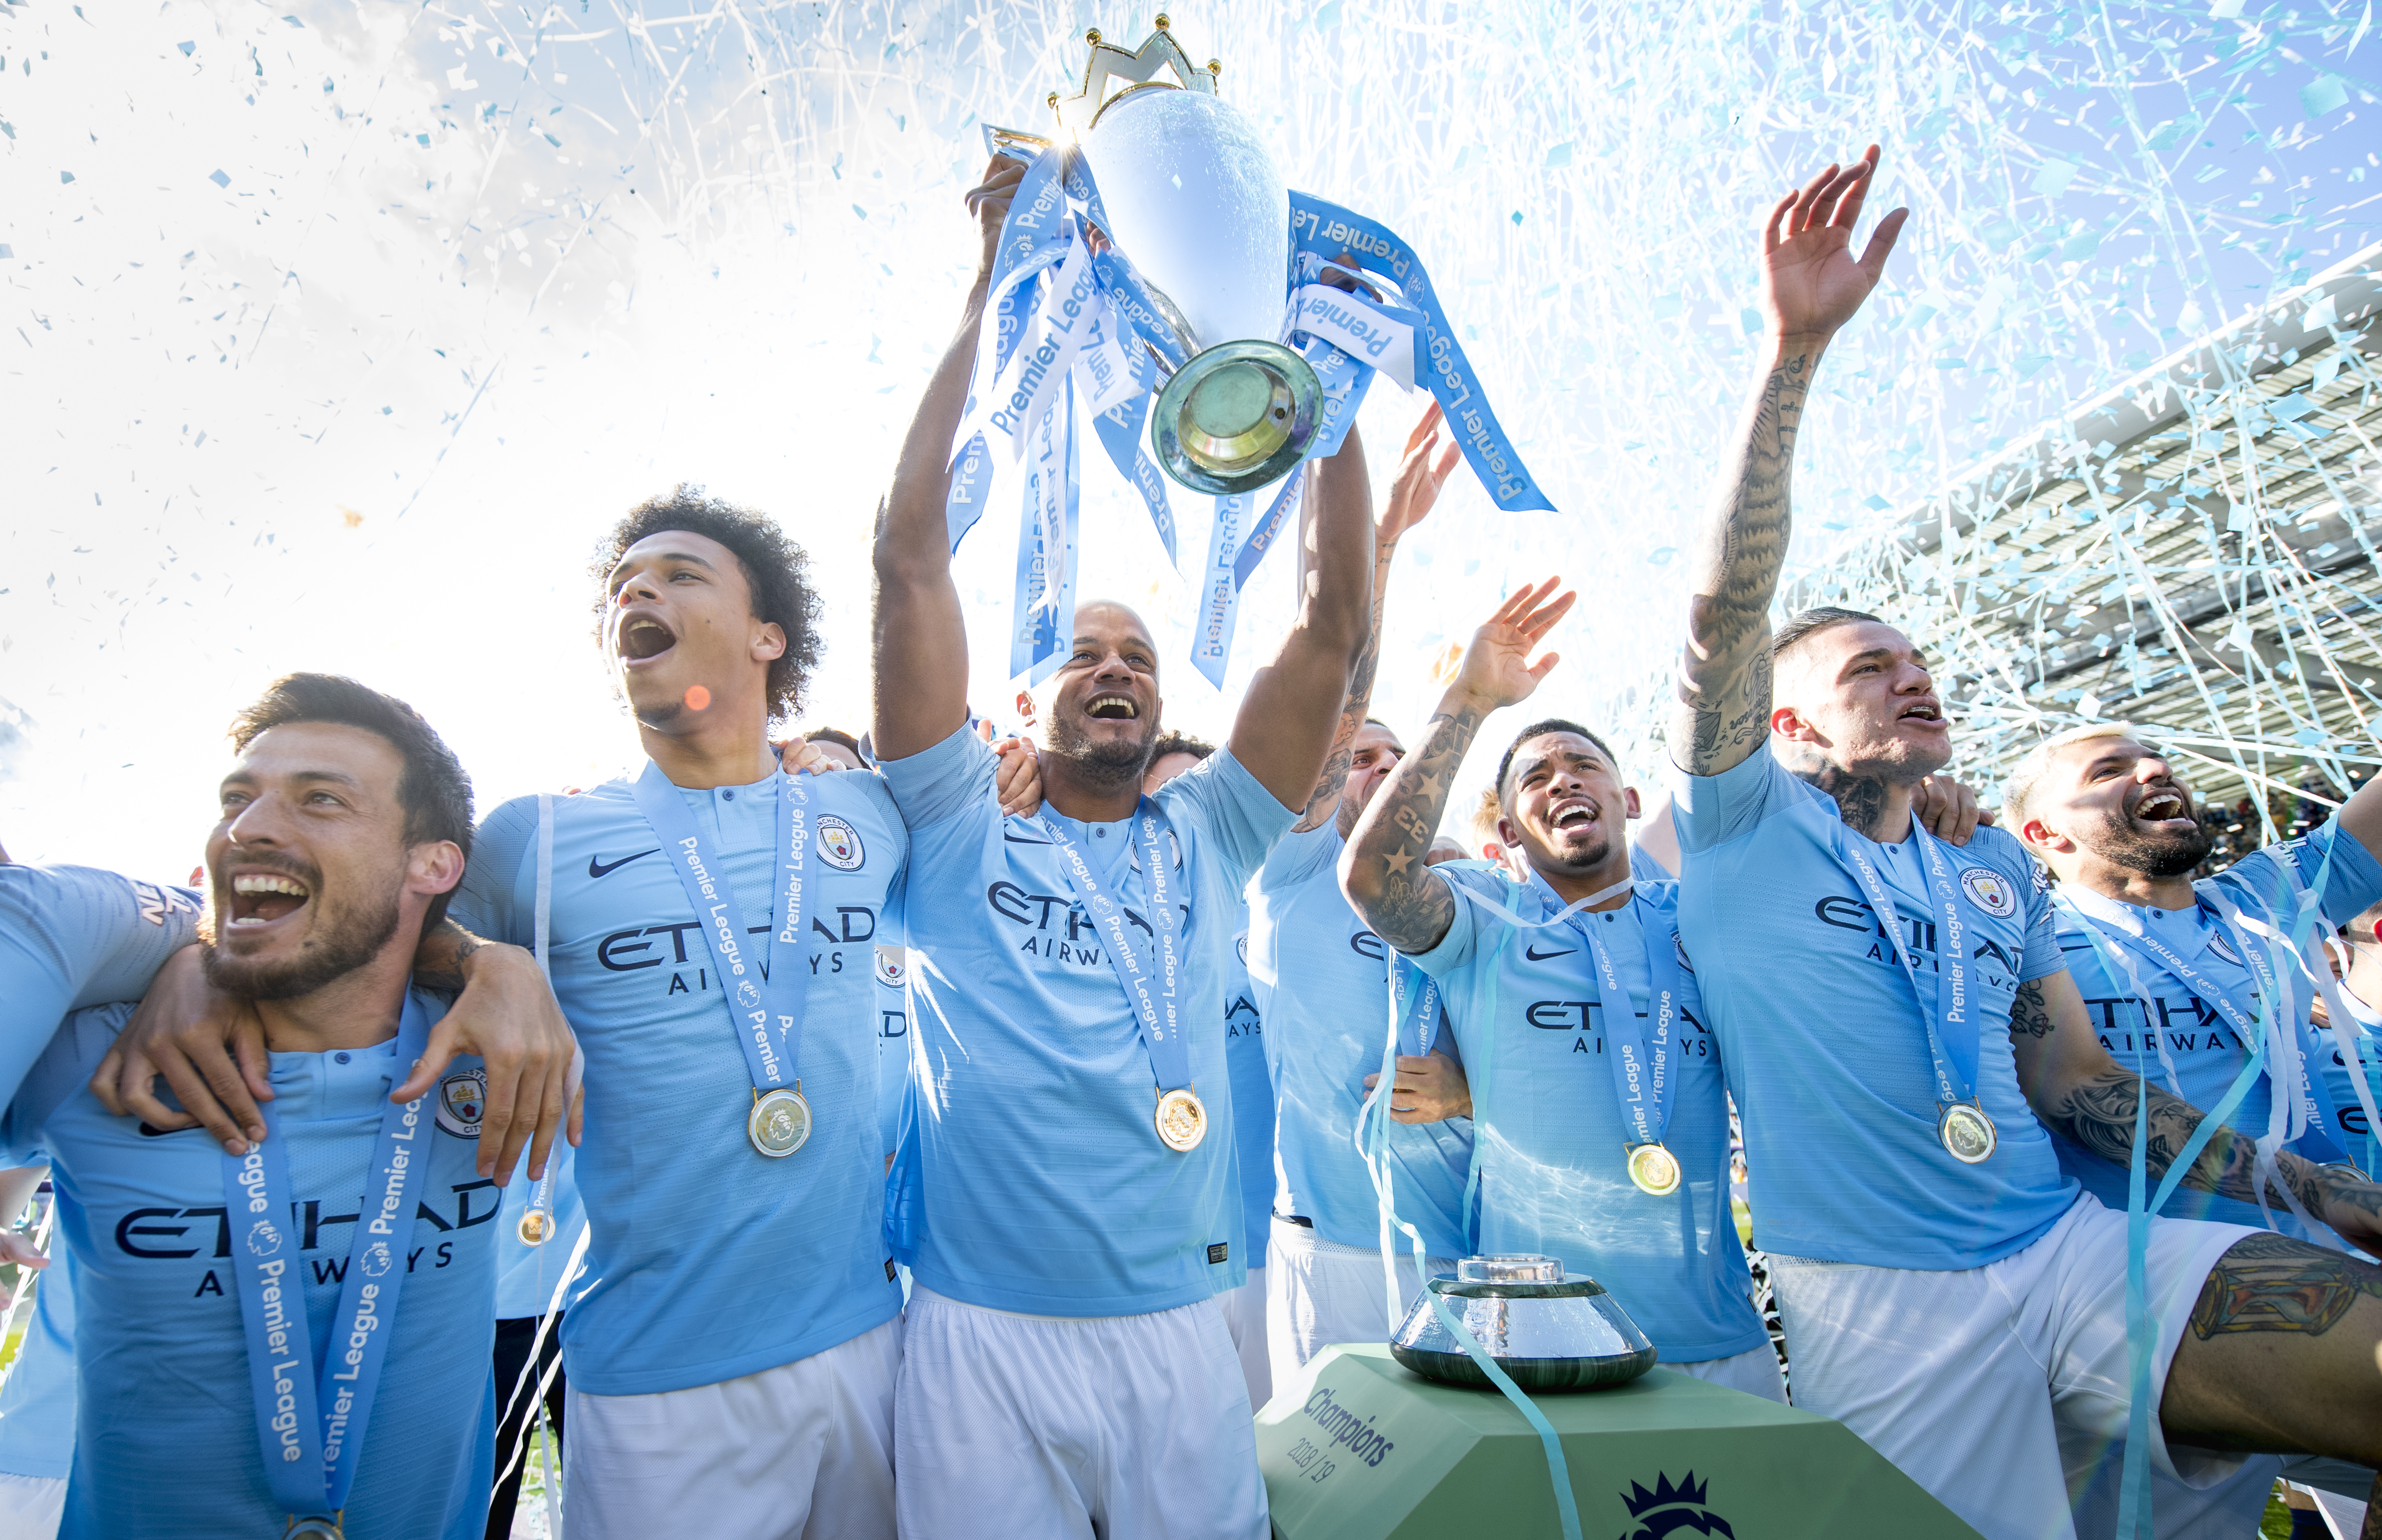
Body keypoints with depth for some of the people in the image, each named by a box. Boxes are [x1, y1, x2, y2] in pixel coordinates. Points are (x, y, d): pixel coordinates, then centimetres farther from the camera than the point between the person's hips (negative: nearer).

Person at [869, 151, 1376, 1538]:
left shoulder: (1206, 839, 6)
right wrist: (999, 282, -6)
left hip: (1183, 1333, 3)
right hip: (981, 1336, -2)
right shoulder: (963, 834, 0)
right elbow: (912, 553, -7)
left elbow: (1338, 624, -1)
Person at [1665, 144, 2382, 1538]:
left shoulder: (2000, 873, 15)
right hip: (1887, 1301, -4)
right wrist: (1795, 352, -20)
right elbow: (1724, 609, -15)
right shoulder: (1745, 833, -2)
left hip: (2080, 1249, 5)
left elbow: (2077, 1080, 15)